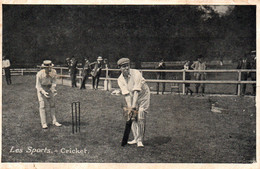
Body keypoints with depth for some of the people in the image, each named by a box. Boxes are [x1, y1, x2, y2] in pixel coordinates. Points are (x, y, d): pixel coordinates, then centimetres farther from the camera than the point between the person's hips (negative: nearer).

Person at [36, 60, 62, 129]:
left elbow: (53, 81, -5)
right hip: (41, 89, -4)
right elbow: (38, 86, -19)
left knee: (52, 104, 2)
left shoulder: (53, 72, -18)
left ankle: (54, 121, 8)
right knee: (42, 106, -9)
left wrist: (53, 89, -24)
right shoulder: (40, 74, -27)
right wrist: (44, 92, -33)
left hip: (49, 88, 4)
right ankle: (44, 123, -6)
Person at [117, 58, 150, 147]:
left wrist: (134, 104, -36)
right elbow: (126, 93, -18)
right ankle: (136, 138, 12)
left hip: (143, 96, -5)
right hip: (131, 98, 5)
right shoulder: (120, 79, -9)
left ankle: (140, 140, -11)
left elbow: (136, 91, -30)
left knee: (141, 118, -14)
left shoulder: (136, 73, -24)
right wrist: (129, 105, -30)